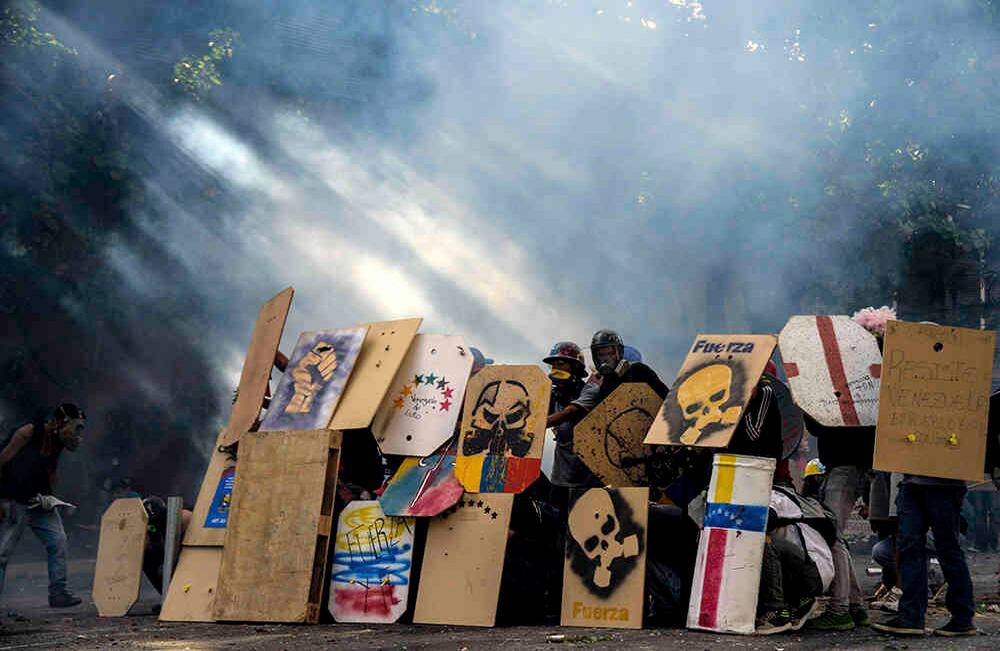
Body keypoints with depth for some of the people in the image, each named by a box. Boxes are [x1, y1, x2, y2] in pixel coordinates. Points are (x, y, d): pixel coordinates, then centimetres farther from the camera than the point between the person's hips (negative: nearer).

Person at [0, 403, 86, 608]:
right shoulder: (28, 433, -18)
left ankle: (58, 593, 2)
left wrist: (48, 496, -3)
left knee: (58, 541, -3)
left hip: (40, 501, 7)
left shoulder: (58, 442, 2)